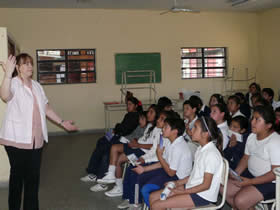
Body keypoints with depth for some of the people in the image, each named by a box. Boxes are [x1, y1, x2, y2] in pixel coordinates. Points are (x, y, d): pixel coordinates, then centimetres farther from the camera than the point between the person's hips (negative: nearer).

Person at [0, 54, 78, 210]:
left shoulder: (36, 86, 14)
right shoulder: (13, 83, -8)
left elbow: (46, 108, 21)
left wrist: (62, 122, 20)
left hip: (36, 139, 6)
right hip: (17, 139, -6)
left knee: (33, 176, 11)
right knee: (18, 175, 4)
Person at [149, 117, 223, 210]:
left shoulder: (211, 154, -22)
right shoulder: (201, 149, 8)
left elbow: (206, 185, -20)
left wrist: (183, 191, -16)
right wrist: (178, 183, 7)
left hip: (203, 196, -9)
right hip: (191, 187, 9)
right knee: (153, 196, 6)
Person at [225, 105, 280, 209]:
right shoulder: (252, 136, 4)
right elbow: (246, 157, 12)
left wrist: (251, 182, -24)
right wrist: (235, 174, -4)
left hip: (269, 182, -8)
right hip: (251, 174, 8)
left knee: (240, 201, -21)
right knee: (225, 190, 1)